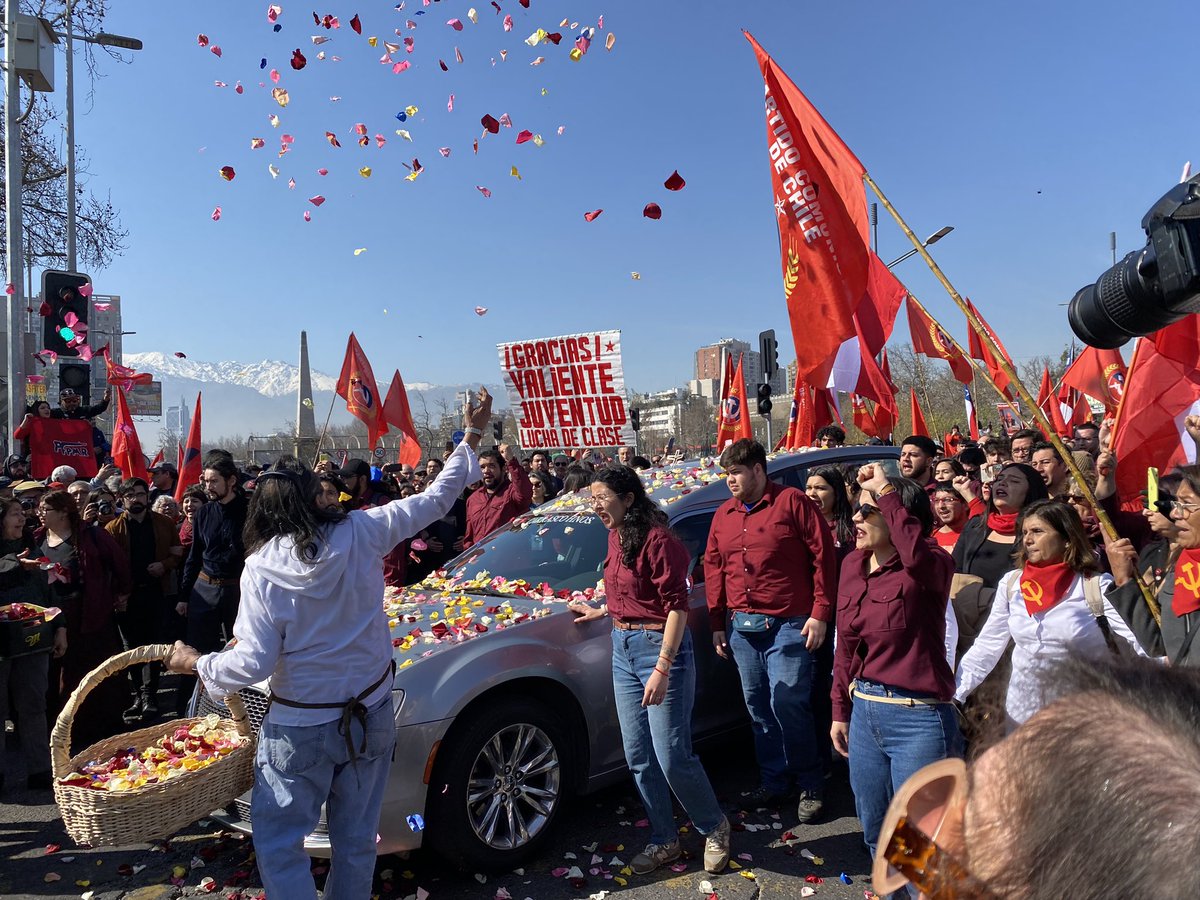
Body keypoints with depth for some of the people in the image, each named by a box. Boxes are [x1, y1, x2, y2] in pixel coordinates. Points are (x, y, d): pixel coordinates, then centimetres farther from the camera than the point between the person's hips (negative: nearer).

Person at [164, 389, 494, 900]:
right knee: (356, 841, 18)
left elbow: (254, 664, -16)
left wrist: (195, 663, 2)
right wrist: (472, 435, 9)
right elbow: (437, 499, -1)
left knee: (279, 844, 12)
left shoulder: (261, 569, -14)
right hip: (371, 716, 3)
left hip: (301, 729, -3)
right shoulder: (360, 533, -9)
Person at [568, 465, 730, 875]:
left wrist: (662, 668, -23)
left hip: (660, 647, -8)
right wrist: (598, 611, 27)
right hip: (623, 648, 8)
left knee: (672, 757, -2)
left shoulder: (657, 540, -17)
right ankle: (664, 840, 30)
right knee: (638, 757, 13)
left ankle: (714, 829, 24)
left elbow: (676, 605, -19)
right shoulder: (616, 537, 8)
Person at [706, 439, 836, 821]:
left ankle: (810, 785, 13)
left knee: (788, 706, -7)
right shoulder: (723, 515, 13)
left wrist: (820, 613, -10)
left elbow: (824, 557, -7)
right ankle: (773, 782, 27)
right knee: (759, 709, 12)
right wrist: (717, 624, 14)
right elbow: (713, 569, 16)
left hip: (787, 626, -6)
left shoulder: (792, 502, -5)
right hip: (741, 627, 6)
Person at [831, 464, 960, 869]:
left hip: (918, 719, -7)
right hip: (865, 713, 7)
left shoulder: (931, 567, -15)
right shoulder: (853, 565, 4)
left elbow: (917, 553, -43)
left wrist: (886, 491, -34)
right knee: (875, 833, 22)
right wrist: (840, 711, 16)